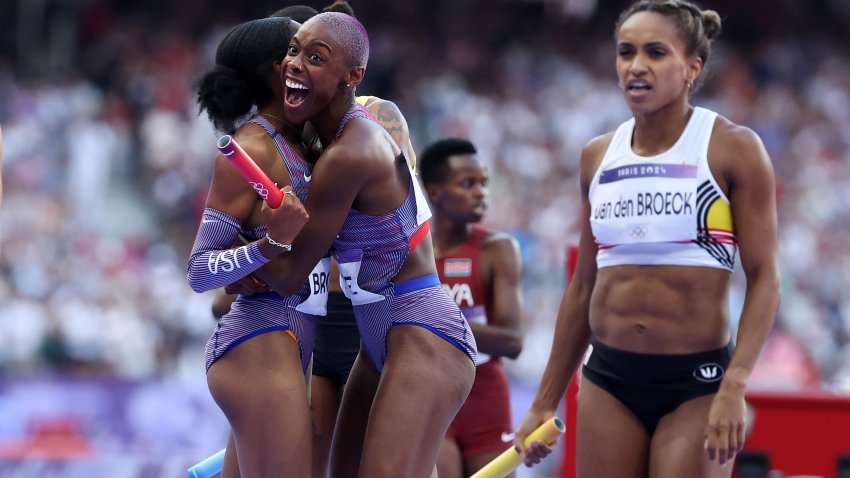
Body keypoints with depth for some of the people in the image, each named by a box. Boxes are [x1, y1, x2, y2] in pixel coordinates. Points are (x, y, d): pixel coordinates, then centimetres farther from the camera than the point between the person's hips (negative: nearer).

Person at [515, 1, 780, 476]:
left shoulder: (733, 149, -5)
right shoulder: (598, 156, 9)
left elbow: (765, 277, -9)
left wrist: (734, 388, -21)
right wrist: (546, 402, 16)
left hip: (696, 383, -4)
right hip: (608, 380, 4)